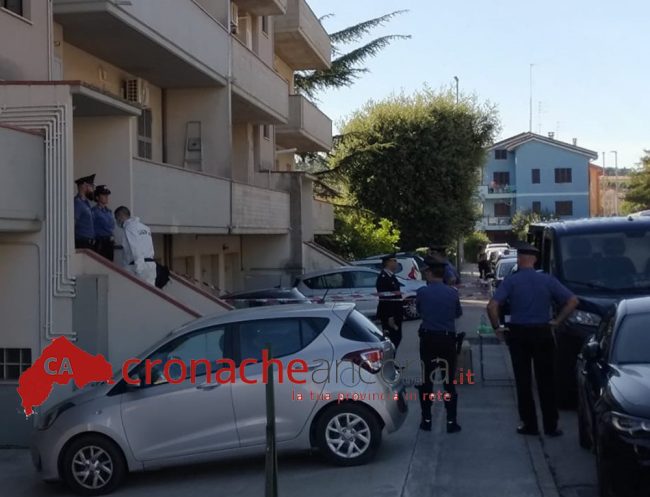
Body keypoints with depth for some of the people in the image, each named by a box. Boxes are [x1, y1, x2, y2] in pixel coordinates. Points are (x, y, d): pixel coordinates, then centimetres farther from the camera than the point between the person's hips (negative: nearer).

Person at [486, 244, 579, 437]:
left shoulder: (511, 281, -7)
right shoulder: (547, 280, -2)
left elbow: (492, 306, -17)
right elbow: (572, 301, -5)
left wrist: (497, 328, -4)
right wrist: (557, 321, 1)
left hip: (518, 334, -1)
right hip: (542, 333, 1)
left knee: (523, 381, 8)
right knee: (546, 381, 9)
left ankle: (529, 424, 12)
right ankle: (551, 426, 11)